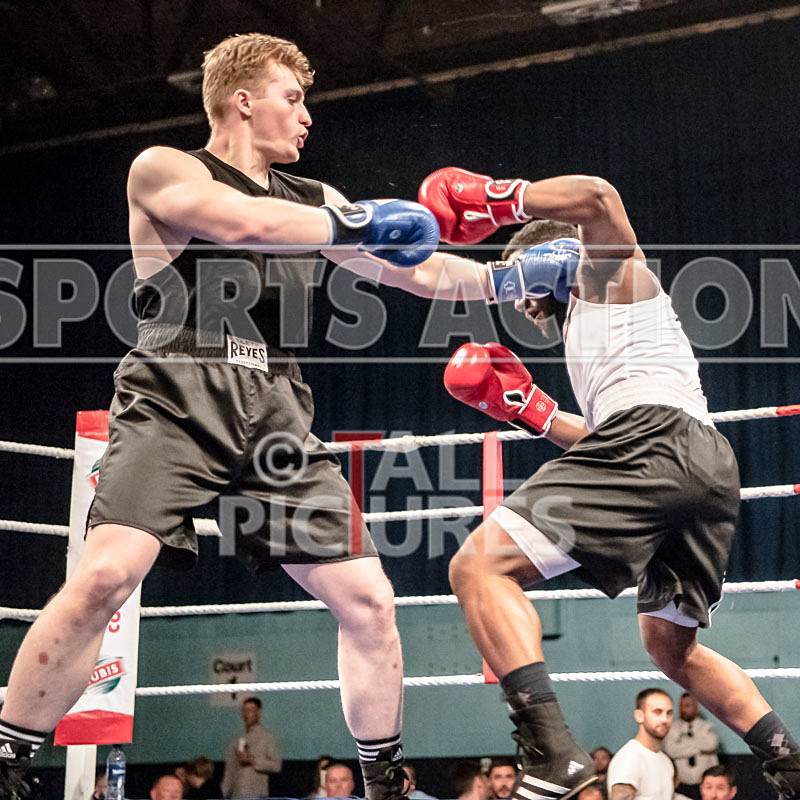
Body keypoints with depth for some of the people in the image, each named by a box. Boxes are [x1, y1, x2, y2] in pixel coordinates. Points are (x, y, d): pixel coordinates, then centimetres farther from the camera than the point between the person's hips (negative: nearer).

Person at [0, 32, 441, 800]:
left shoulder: (312, 202, 22)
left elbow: (417, 272, 19)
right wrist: (362, 225, -10)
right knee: (105, 574, -25)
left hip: (276, 419, 5)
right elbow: (240, 220, -13)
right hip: (175, 403, -5)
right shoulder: (162, 170, 6)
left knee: (368, 599, -2)